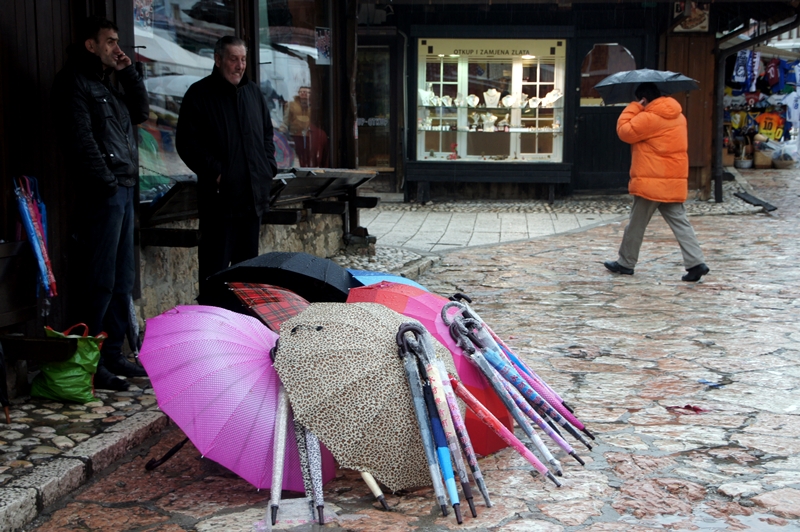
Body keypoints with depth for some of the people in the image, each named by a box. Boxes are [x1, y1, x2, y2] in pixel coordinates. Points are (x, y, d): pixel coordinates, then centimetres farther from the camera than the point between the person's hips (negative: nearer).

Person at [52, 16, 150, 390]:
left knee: (122, 279, 12)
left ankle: (113, 355, 20)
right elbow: (80, 138, -15)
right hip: (102, 192, -10)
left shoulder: (105, 84, 22)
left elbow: (141, 113, 23)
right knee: (100, 280, -9)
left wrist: (128, 74, 13)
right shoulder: (73, 82, -6)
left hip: (122, 190, 10)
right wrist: (106, 182, -17)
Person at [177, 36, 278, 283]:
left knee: (248, 260, 16)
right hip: (220, 196, -6)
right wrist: (215, 172, -16)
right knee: (215, 265, -3)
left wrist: (269, 165, 9)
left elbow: (267, 132, 24)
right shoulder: (200, 94, -6)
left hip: (254, 195, 7)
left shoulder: (252, 91, 14)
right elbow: (187, 143, -11)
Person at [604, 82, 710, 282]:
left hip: (652, 181, -8)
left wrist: (633, 107, -2)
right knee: (679, 222, 6)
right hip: (674, 181, 8)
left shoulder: (649, 118, -16)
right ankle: (696, 262, -3)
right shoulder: (677, 116, 13)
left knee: (637, 224, 6)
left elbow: (624, 131, -10)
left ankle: (625, 263, 17)